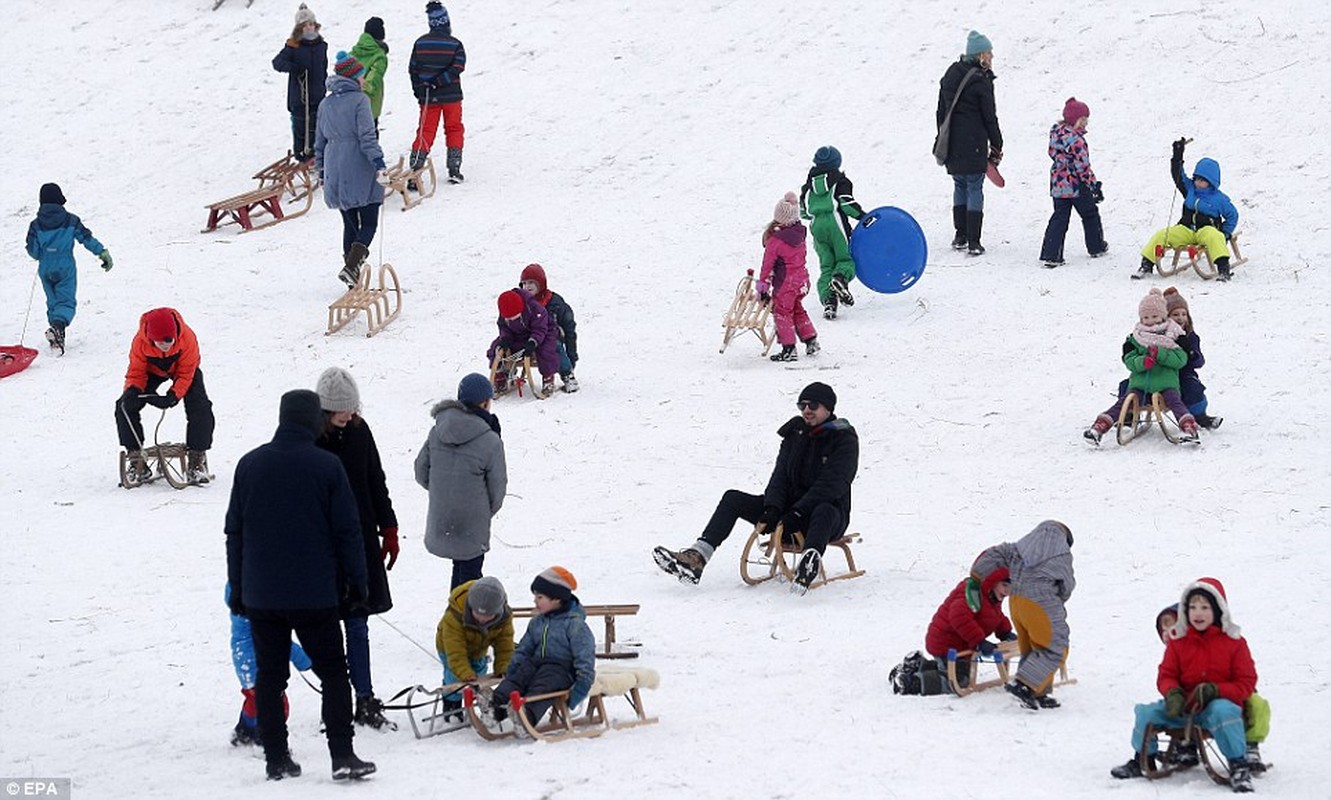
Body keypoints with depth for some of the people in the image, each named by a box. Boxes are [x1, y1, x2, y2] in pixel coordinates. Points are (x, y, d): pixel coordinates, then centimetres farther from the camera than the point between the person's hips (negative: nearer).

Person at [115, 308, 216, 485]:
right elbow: (136, 372, -20)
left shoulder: (188, 338, -36)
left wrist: (174, 395, -39)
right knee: (125, 407, -15)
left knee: (200, 409, -19)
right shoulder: (140, 342, -33)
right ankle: (136, 461, -4)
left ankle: (196, 460, -5)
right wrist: (132, 390, -41)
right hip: (152, 371, 1)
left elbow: (186, 374, -26)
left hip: (182, 370, -1)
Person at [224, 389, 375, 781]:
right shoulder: (327, 466, -8)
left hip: (261, 596, 3)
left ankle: (276, 759, 7)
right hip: (315, 594, -3)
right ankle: (342, 755, -3)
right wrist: (357, 582, 4)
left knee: (270, 675, 9)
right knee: (333, 672, 5)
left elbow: (234, 530, 8)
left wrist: (238, 587, 15)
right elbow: (347, 530, -6)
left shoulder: (250, 465, 3)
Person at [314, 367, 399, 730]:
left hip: (361, 541, 4)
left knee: (357, 623, 8)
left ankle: (365, 700, 12)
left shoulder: (358, 431, 4)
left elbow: (375, 483, 14)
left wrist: (388, 530, 14)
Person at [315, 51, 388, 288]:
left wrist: (321, 171, 24)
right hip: (360, 171, -6)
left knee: (350, 224, 14)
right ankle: (351, 265, -21)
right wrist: (379, 164, -17)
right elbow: (367, 136, -16)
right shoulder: (359, 100, -8)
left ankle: (354, 281, 13)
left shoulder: (326, 104, 11)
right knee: (369, 224, 0)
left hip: (335, 175, 6)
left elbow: (320, 142, 15)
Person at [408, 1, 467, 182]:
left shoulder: (420, 43, -3)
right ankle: (454, 169, 14)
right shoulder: (455, 44, -10)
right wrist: (438, 82, -17)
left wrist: (419, 90, 10)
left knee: (425, 133, 5)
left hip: (428, 98, 2)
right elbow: (457, 68, -19)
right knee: (454, 130, 15)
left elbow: (413, 69, 2)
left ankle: (414, 170, -7)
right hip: (451, 96, -2)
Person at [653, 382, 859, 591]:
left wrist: (798, 513, -28)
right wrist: (772, 509, -15)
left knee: (824, 512, -44)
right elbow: (781, 474, 4)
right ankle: (696, 558, -26)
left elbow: (830, 485, -19)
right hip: (791, 509, 7)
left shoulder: (845, 439, -8)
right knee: (732, 499, -8)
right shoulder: (796, 432, 12)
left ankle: (810, 561, -77)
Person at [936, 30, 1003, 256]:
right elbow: (989, 117, -9)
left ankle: (960, 236, 19)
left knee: (960, 186, 17)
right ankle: (973, 241, -3)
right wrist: (996, 147, 0)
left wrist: (943, 139, 22)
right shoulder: (981, 80, -12)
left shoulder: (950, 75, 9)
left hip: (952, 143, 6)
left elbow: (941, 112, 15)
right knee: (974, 188, -1)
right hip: (973, 144, -6)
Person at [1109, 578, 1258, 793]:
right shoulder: (1178, 640, 7)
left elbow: (1246, 683, -4)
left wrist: (1215, 690, -21)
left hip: (1220, 702, -4)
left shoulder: (1234, 642, -3)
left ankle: (1239, 767, -32)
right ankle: (1141, 760, 12)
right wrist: (1172, 693, -16)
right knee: (1146, 712, -12)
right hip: (1184, 705, 4)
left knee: (1223, 712, -40)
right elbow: (1166, 675, 9)